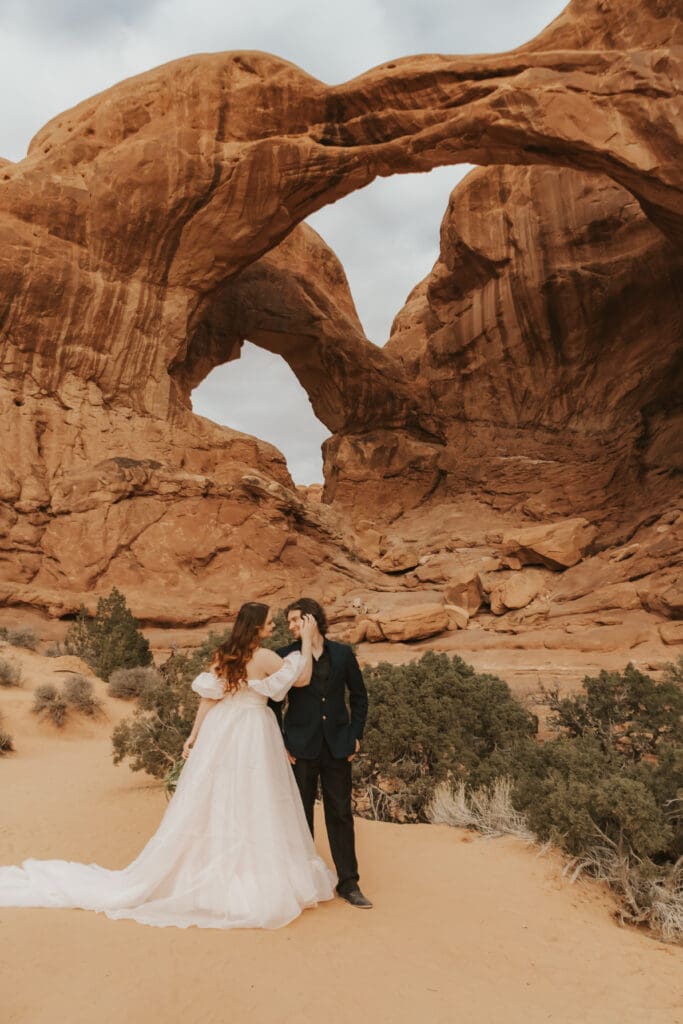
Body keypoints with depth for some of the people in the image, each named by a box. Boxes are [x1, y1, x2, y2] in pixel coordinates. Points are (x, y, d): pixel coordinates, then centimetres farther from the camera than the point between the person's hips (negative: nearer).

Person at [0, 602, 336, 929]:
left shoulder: (222, 655, 4)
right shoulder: (264, 657, -13)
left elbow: (208, 697, 5)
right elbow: (302, 680, -6)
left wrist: (194, 735, 12)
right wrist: (306, 641, -3)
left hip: (220, 730, 6)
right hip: (252, 734, -6)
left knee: (214, 802, 14)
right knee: (251, 807, 2)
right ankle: (257, 882, 12)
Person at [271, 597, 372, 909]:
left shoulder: (343, 653, 3)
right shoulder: (285, 656, -1)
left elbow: (359, 696, 10)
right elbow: (273, 701, 2)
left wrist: (356, 735, 4)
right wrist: (280, 743, -4)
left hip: (337, 747, 1)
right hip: (301, 748, -1)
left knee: (341, 814, 8)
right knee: (301, 815, 10)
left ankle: (348, 883, 20)